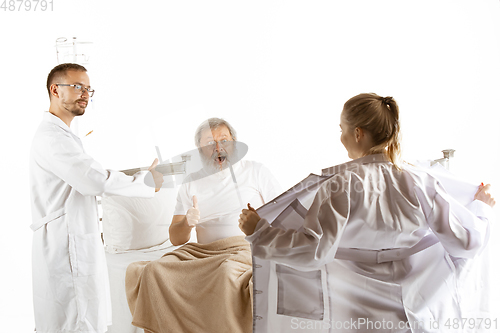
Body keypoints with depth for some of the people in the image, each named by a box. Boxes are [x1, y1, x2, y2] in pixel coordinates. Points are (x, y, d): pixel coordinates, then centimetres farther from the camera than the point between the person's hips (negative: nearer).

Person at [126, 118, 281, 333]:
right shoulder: (191, 183, 16)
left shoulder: (256, 172, 10)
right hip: (202, 252, 4)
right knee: (154, 272, -20)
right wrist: (187, 222, -11)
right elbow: (176, 239, 12)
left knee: (228, 274, -37)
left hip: (246, 249, -3)